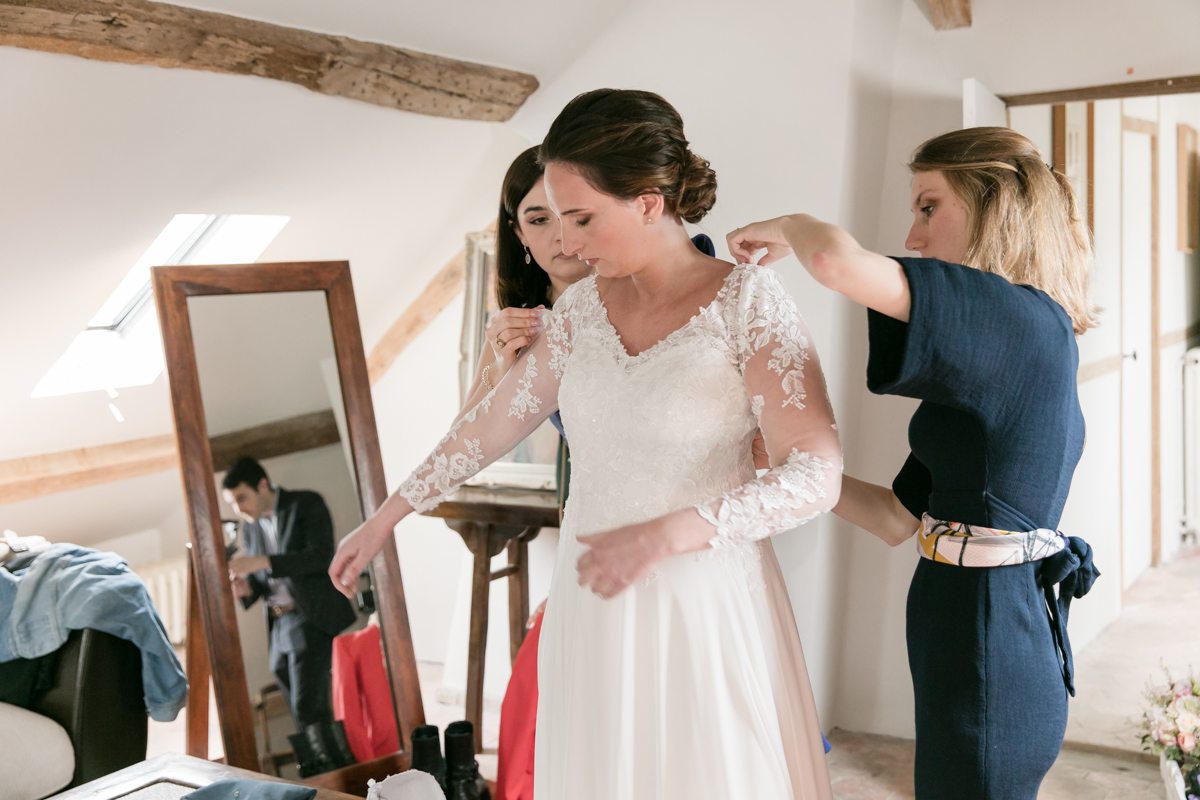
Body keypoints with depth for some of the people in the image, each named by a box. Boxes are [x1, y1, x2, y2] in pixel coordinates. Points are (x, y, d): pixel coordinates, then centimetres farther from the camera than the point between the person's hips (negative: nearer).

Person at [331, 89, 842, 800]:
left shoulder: (749, 301, -12)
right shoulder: (586, 305, 3)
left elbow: (816, 475, -18)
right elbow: (495, 422, 12)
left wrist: (663, 536, -26)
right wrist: (384, 519, 16)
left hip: (706, 611, -4)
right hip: (592, 604, 5)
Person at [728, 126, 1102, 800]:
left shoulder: (1022, 319, -18)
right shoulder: (1030, 343, 12)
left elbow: (836, 260, -33)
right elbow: (900, 518, 10)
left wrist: (787, 227, -11)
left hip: (987, 660, -9)